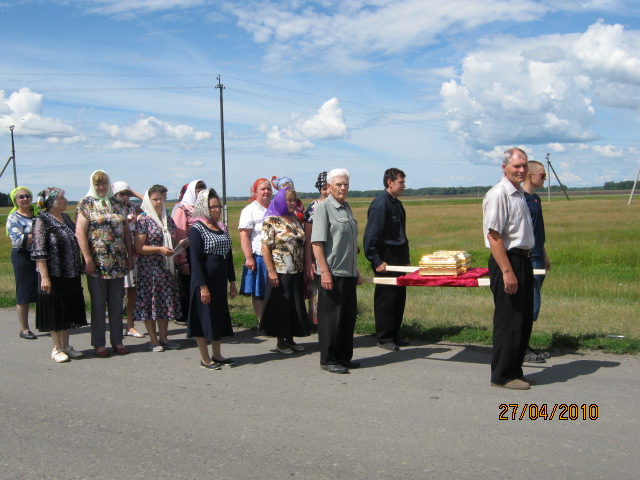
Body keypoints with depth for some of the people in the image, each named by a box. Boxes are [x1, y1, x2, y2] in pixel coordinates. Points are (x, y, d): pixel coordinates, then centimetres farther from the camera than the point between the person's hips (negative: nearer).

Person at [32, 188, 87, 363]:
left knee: (68, 311, 12)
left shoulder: (66, 218, 11)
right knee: (55, 312, 3)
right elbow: (39, 252, -14)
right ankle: (57, 348, 14)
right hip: (54, 276, -7)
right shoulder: (42, 221, -10)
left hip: (71, 275, 7)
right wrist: (44, 277, -20)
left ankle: (66, 346, 23)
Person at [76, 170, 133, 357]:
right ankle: (98, 343, 13)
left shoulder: (117, 203, 12)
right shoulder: (86, 204, -1)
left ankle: (117, 340, 19)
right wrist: (88, 259, -15)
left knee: (116, 303, 9)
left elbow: (126, 231, 14)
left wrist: (130, 256, 8)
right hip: (97, 263, -4)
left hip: (118, 263, 4)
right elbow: (80, 233, -8)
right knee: (98, 304, 4)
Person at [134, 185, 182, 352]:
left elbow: (174, 241, 22)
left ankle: (164, 338, 18)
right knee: (150, 302, -1)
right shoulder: (144, 220, -6)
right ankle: (153, 340, 9)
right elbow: (139, 248, -11)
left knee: (166, 302, 8)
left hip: (167, 268, 6)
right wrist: (159, 249, -21)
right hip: (149, 268, -5)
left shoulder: (168, 219, 12)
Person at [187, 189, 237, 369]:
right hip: (205, 280, -7)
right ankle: (204, 358, 12)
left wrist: (232, 281, 13)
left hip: (220, 280, 7)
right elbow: (195, 259, -15)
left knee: (219, 316, 13)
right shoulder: (197, 229, -10)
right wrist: (203, 286, -19)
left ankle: (216, 354, 25)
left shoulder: (221, 228, 11)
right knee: (204, 317, 1)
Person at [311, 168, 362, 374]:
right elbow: (317, 242, -15)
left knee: (349, 316, 12)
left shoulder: (346, 207, 14)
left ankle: (344, 357, 24)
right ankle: (328, 360, 10)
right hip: (332, 272, -8)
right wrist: (325, 272, -20)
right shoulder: (324, 207, -9)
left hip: (349, 272, 8)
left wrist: (356, 270, 21)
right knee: (331, 317, 0)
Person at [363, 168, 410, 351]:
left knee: (399, 297, 12)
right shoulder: (380, 204, -15)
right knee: (386, 298, -1)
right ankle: (384, 338, 9)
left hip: (399, 258, 9)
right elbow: (371, 236, -18)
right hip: (386, 258, -9)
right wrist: (376, 261, -20)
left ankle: (394, 335, 23)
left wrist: (406, 258, 18)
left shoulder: (397, 204, 13)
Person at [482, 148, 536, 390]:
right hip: (506, 261, -9)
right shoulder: (498, 195, -15)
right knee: (508, 322, -2)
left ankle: (514, 370, 27)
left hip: (523, 261, 9)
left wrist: (525, 266, 17)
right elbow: (493, 236, -20)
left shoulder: (520, 194, 15)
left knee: (524, 321, 15)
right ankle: (502, 376, 10)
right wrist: (507, 271, -23)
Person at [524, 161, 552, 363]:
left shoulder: (535, 198, 16)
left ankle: (524, 346, 20)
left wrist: (544, 256, 24)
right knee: (530, 305, -7)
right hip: (527, 260, -9)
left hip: (537, 259, 9)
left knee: (532, 305, 12)